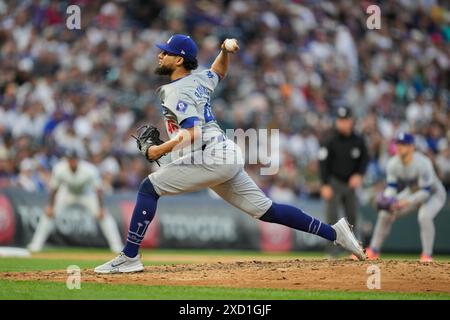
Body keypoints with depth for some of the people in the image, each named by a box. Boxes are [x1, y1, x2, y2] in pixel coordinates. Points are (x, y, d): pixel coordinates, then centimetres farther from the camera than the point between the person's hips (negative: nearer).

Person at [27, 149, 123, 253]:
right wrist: (51, 206, -17)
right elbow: (54, 189, -16)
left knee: (103, 216, -16)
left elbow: (98, 189, -27)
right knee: (49, 214, -12)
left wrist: (101, 209, -30)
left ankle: (117, 247, -7)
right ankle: (36, 245, 1)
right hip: (67, 193, 1)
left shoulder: (90, 170, -34)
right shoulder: (59, 169, -30)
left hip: (87, 194, -1)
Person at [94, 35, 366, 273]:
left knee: (149, 188, -8)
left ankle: (129, 257, -13)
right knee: (266, 210, 11)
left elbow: (193, 133, -23)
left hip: (211, 156, -10)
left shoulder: (176, 92, -10)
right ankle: (334, 232, 7)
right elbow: (219, 71, 42)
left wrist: (161, 150, -17)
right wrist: (225, 51, 26)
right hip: (228, 156, 10)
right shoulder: (198, 79, 18)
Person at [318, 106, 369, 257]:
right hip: (334, 182, -4)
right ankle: (332, 252, -11)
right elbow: (323, 162, -9)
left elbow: (364, 158, 10)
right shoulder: (331, 141, -9)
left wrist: (359, 175, -7)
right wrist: (325, 185, -15)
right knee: (332, 216, -11)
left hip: (351, 183, 4)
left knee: (352, 216, 8)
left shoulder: (358, 140, 0)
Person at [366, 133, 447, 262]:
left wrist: (406, 202, -44)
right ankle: (373, 251, 13)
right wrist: (388, 201, -32)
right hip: (412, 192, 6)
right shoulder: (393, 164, -17)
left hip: (434, 194, -6)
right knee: (384, 214, -1)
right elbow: (391, 187, -10)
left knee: (424, 216, -36)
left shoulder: (422, 163, -34)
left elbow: (425, 192, -33)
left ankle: (427, 255, -26)